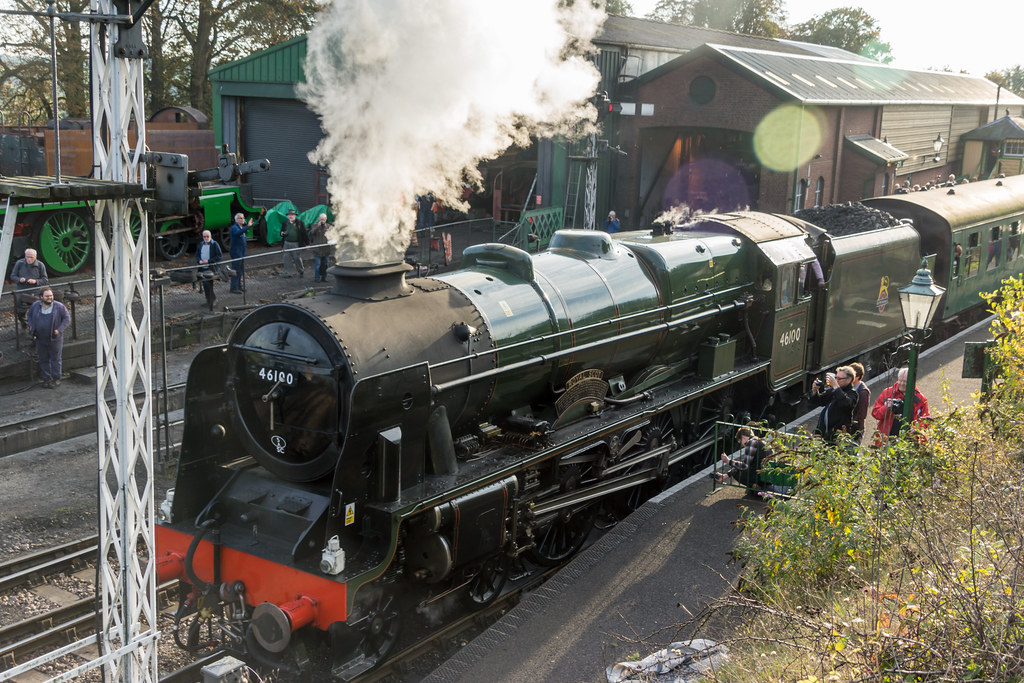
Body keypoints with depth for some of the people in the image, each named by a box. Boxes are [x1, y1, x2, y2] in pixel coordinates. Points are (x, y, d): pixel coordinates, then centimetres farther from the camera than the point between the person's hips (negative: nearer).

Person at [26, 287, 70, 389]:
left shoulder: (59, 306, -8)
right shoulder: (35, 305, 3)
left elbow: (67, 318, -4)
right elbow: (30, 315, 21)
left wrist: (59, 329, -15)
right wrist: (31, 326, 6)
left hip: (55, 339, -3)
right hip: (40, 339, 3)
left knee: (55, 359, 4)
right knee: (43, 360, 11)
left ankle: (56, 379, 15)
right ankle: (47, 379, 23)